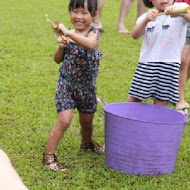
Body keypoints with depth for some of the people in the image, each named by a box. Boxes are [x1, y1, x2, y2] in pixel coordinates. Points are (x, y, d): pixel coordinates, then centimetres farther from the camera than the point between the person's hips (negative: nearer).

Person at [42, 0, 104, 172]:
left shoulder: (93, 32, -11)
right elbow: (58, 60, 6)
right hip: (66, 83, 0)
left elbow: (90, 44, -38)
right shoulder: (68, 34, -2)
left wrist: (68, 33, -39)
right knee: (64, 120, -15)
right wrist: (62, 46, -14)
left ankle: (87, 143, 49)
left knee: (87, 121, 19)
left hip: (87, 86, 0)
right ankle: (48, 156, -5)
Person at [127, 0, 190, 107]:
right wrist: (146, 20, -22)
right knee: (133, 100, 8)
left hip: (169, 64, -3)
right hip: (146, 64, 3)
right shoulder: (147, 16, 10)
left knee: (161, 103, 0)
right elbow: (135, 35, -4)